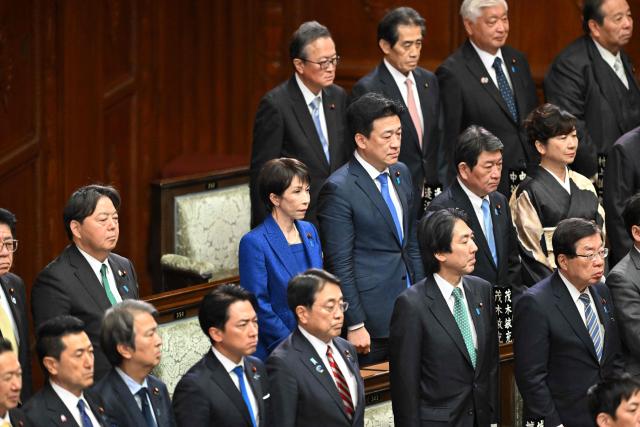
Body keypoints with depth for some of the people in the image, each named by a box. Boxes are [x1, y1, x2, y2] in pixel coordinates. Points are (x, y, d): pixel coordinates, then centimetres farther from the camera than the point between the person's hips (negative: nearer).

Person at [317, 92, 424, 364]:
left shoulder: (401, 174, 10)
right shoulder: (339, 189, -14)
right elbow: (339, 264, -14)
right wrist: (354, 326, -15)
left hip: (408, 313, 7)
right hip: (371, 320, -7)